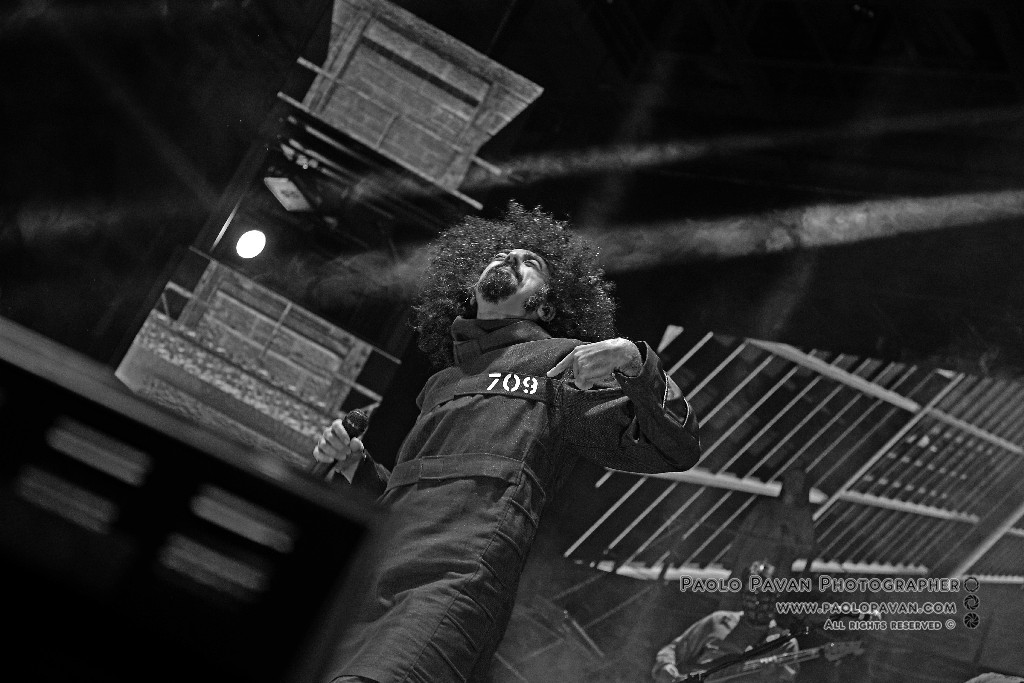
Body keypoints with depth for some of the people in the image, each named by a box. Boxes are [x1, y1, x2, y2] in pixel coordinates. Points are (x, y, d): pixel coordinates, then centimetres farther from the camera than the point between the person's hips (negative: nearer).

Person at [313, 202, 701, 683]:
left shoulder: (563, 359, 17)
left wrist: (639, 364, -9)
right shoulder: (439, 385, 33)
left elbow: (675, 450, 7)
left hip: (454, 583, -6)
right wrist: (353, 464, 21)